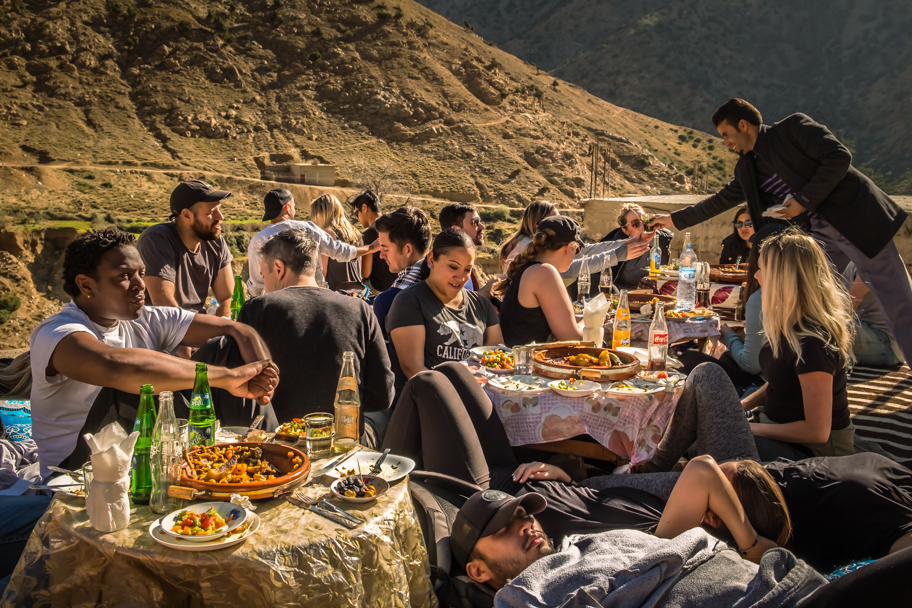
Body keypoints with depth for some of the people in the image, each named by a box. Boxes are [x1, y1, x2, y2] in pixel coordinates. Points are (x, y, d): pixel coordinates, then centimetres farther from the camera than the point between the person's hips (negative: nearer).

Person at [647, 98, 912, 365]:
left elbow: (839, 156, -15)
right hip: (820, 235, 7)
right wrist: (675, 220, 22)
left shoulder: (793, 126, -8)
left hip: (856, 218, -7)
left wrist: (804, 200, -17)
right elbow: (721, 200, 21)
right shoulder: (746, 169, 11)